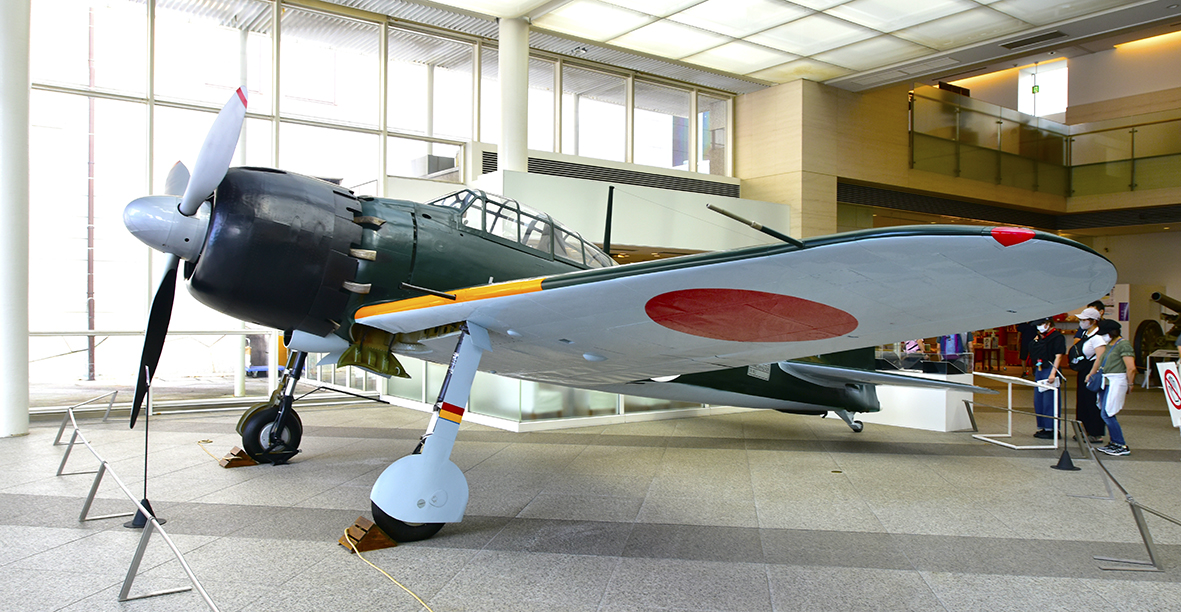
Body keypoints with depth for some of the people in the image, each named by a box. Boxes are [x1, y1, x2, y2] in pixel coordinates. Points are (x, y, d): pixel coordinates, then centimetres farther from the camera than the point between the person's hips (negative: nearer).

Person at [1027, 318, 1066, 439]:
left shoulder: (1057, 337, -8)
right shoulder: (1039, 337, 15)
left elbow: (1059, 356, -15)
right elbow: (1032, 352, 20)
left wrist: (1053, 373, -21)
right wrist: (1035, 341, 6)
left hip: (1050, 370, -9)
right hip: (1039, 370, 9)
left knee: (1049, 401, -6)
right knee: (1038, 400, 12)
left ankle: (1051, 429, 0)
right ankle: (1043, 427, 20)